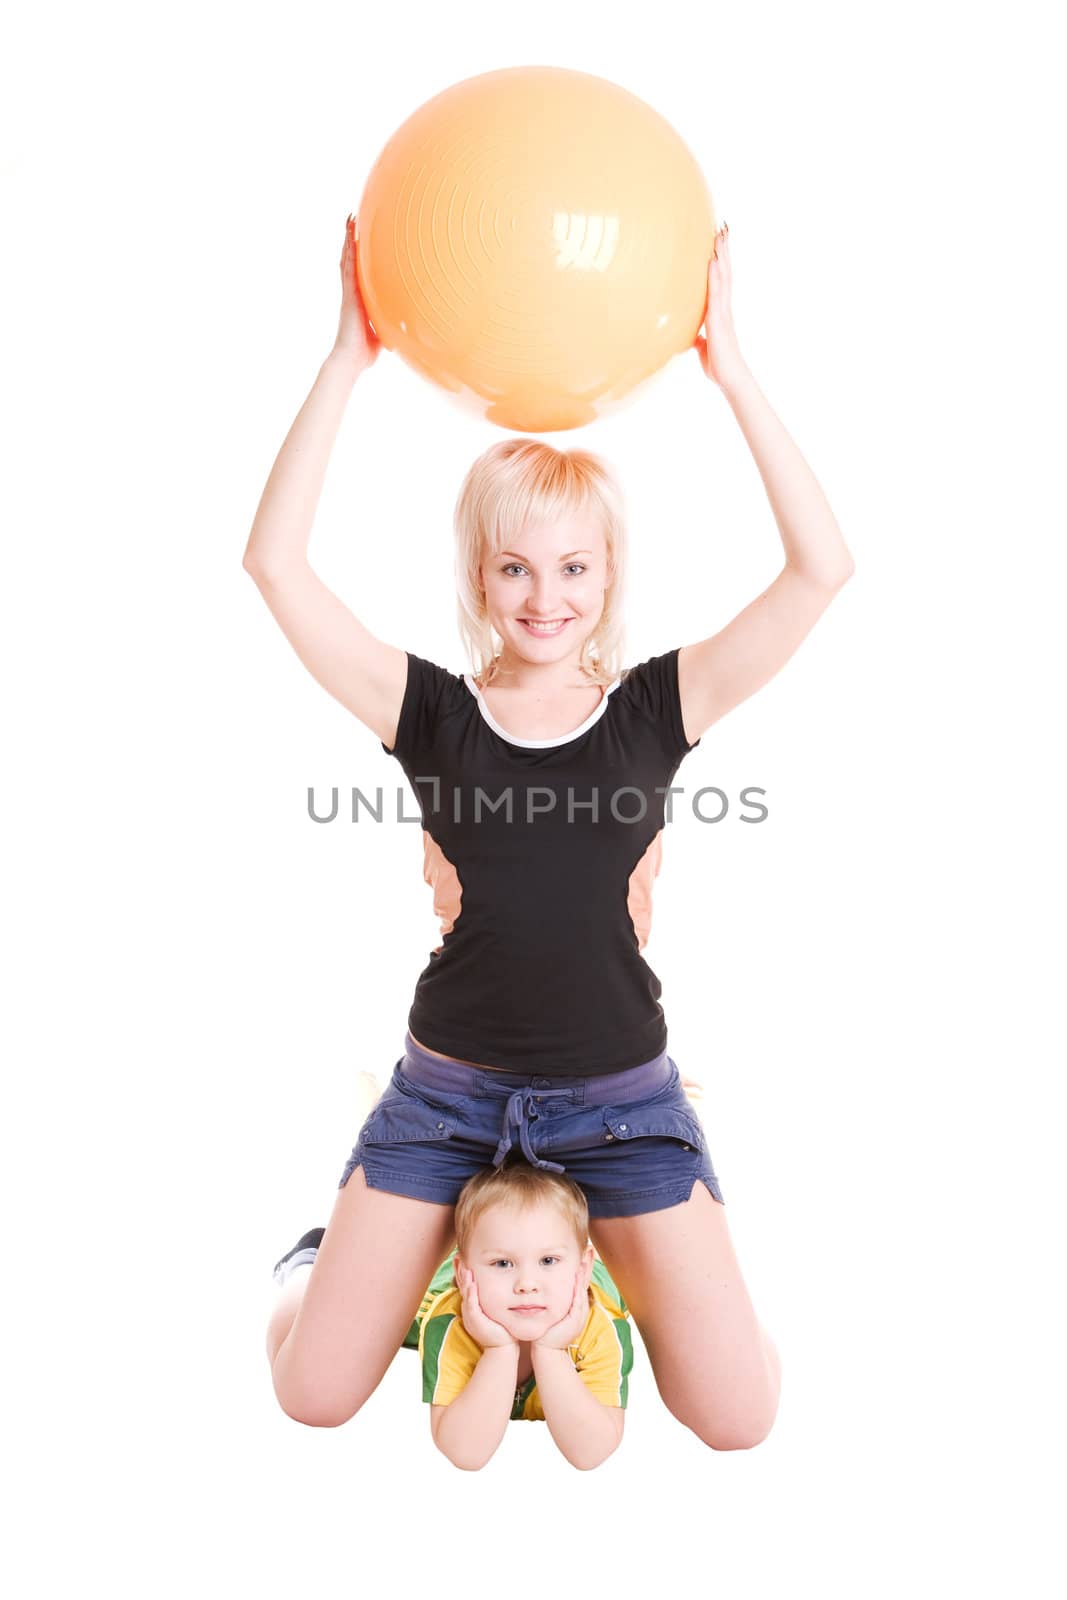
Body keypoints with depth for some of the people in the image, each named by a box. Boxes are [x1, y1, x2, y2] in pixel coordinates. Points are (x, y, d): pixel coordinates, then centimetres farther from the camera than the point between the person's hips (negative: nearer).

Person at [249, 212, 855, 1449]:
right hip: (447, 1090, 0)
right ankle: (335, 1255, 36)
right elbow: (275, 563, -16)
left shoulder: (656, 709, -5)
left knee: (738, 1418, -2)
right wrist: (351, 359, -19)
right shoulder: (432, 713, -5)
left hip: (619, 1099, 0)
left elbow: (821, 569, -16)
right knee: (313, 1396, 2)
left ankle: (612, 1260, 27)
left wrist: (728, 369, -20)